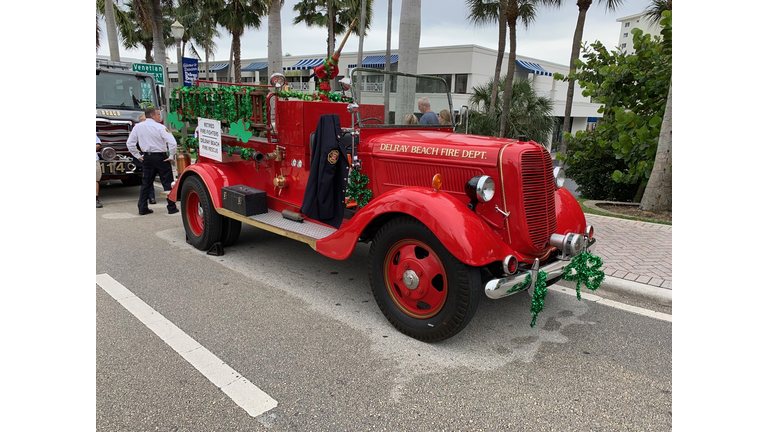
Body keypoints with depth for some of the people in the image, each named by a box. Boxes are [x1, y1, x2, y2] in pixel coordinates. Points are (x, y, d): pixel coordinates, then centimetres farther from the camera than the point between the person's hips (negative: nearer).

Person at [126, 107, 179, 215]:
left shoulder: (138, 127, 4)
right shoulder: (160, 127, -12)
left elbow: (129, 143, 5)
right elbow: (172, 142, -22)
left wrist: (138, 156, 11)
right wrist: (171, 156, -11)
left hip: (147, 158, 5)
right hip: (161, 157, -5)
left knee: (146, 183, 14)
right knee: (167, 183, 2)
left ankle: (142, 208, 15)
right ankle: (172, 208, 4)